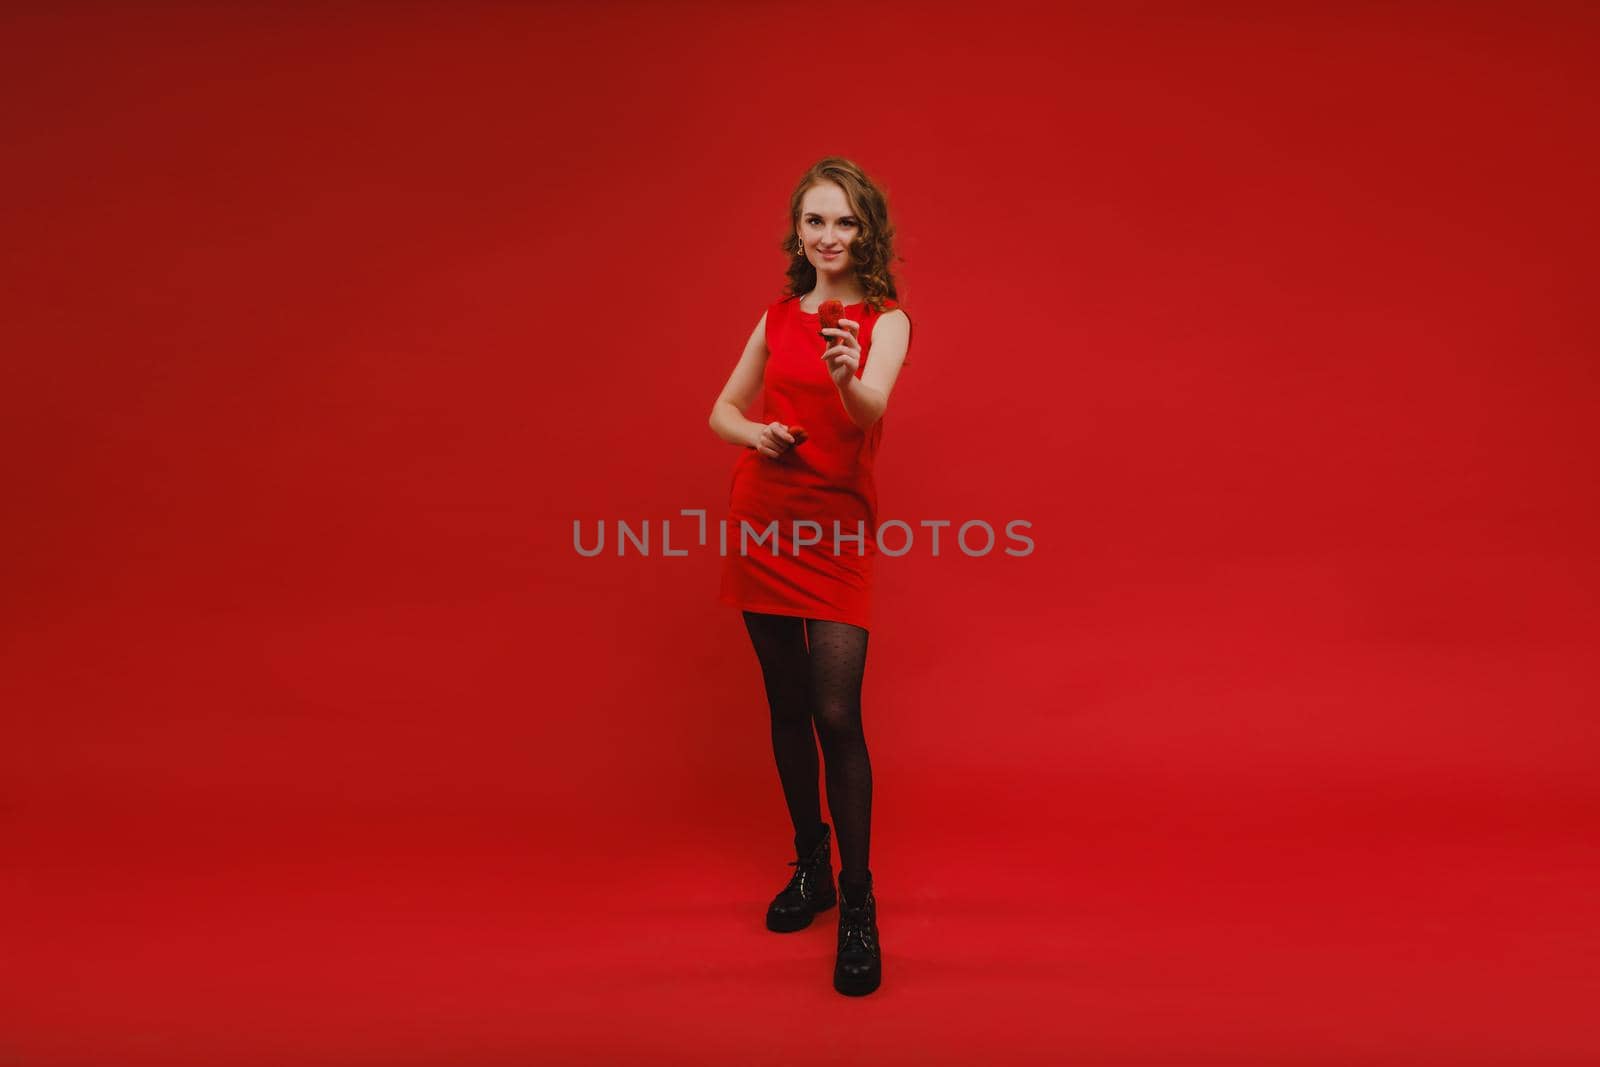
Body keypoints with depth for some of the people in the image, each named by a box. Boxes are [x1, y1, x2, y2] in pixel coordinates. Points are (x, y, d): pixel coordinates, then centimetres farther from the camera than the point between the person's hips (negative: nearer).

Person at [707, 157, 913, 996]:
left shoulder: (886, 320, -2)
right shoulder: (778, 316, 10)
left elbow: (873, 408, -21)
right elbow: (722, 409, 16)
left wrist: (847, 380, -44)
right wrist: (754, 435, -7)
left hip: (836, 528, -4)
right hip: (761, 521, 4)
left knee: (837, 715, -10)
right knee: (787, 705, 11)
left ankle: (857, 905, 1)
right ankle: (809, 866, 28)